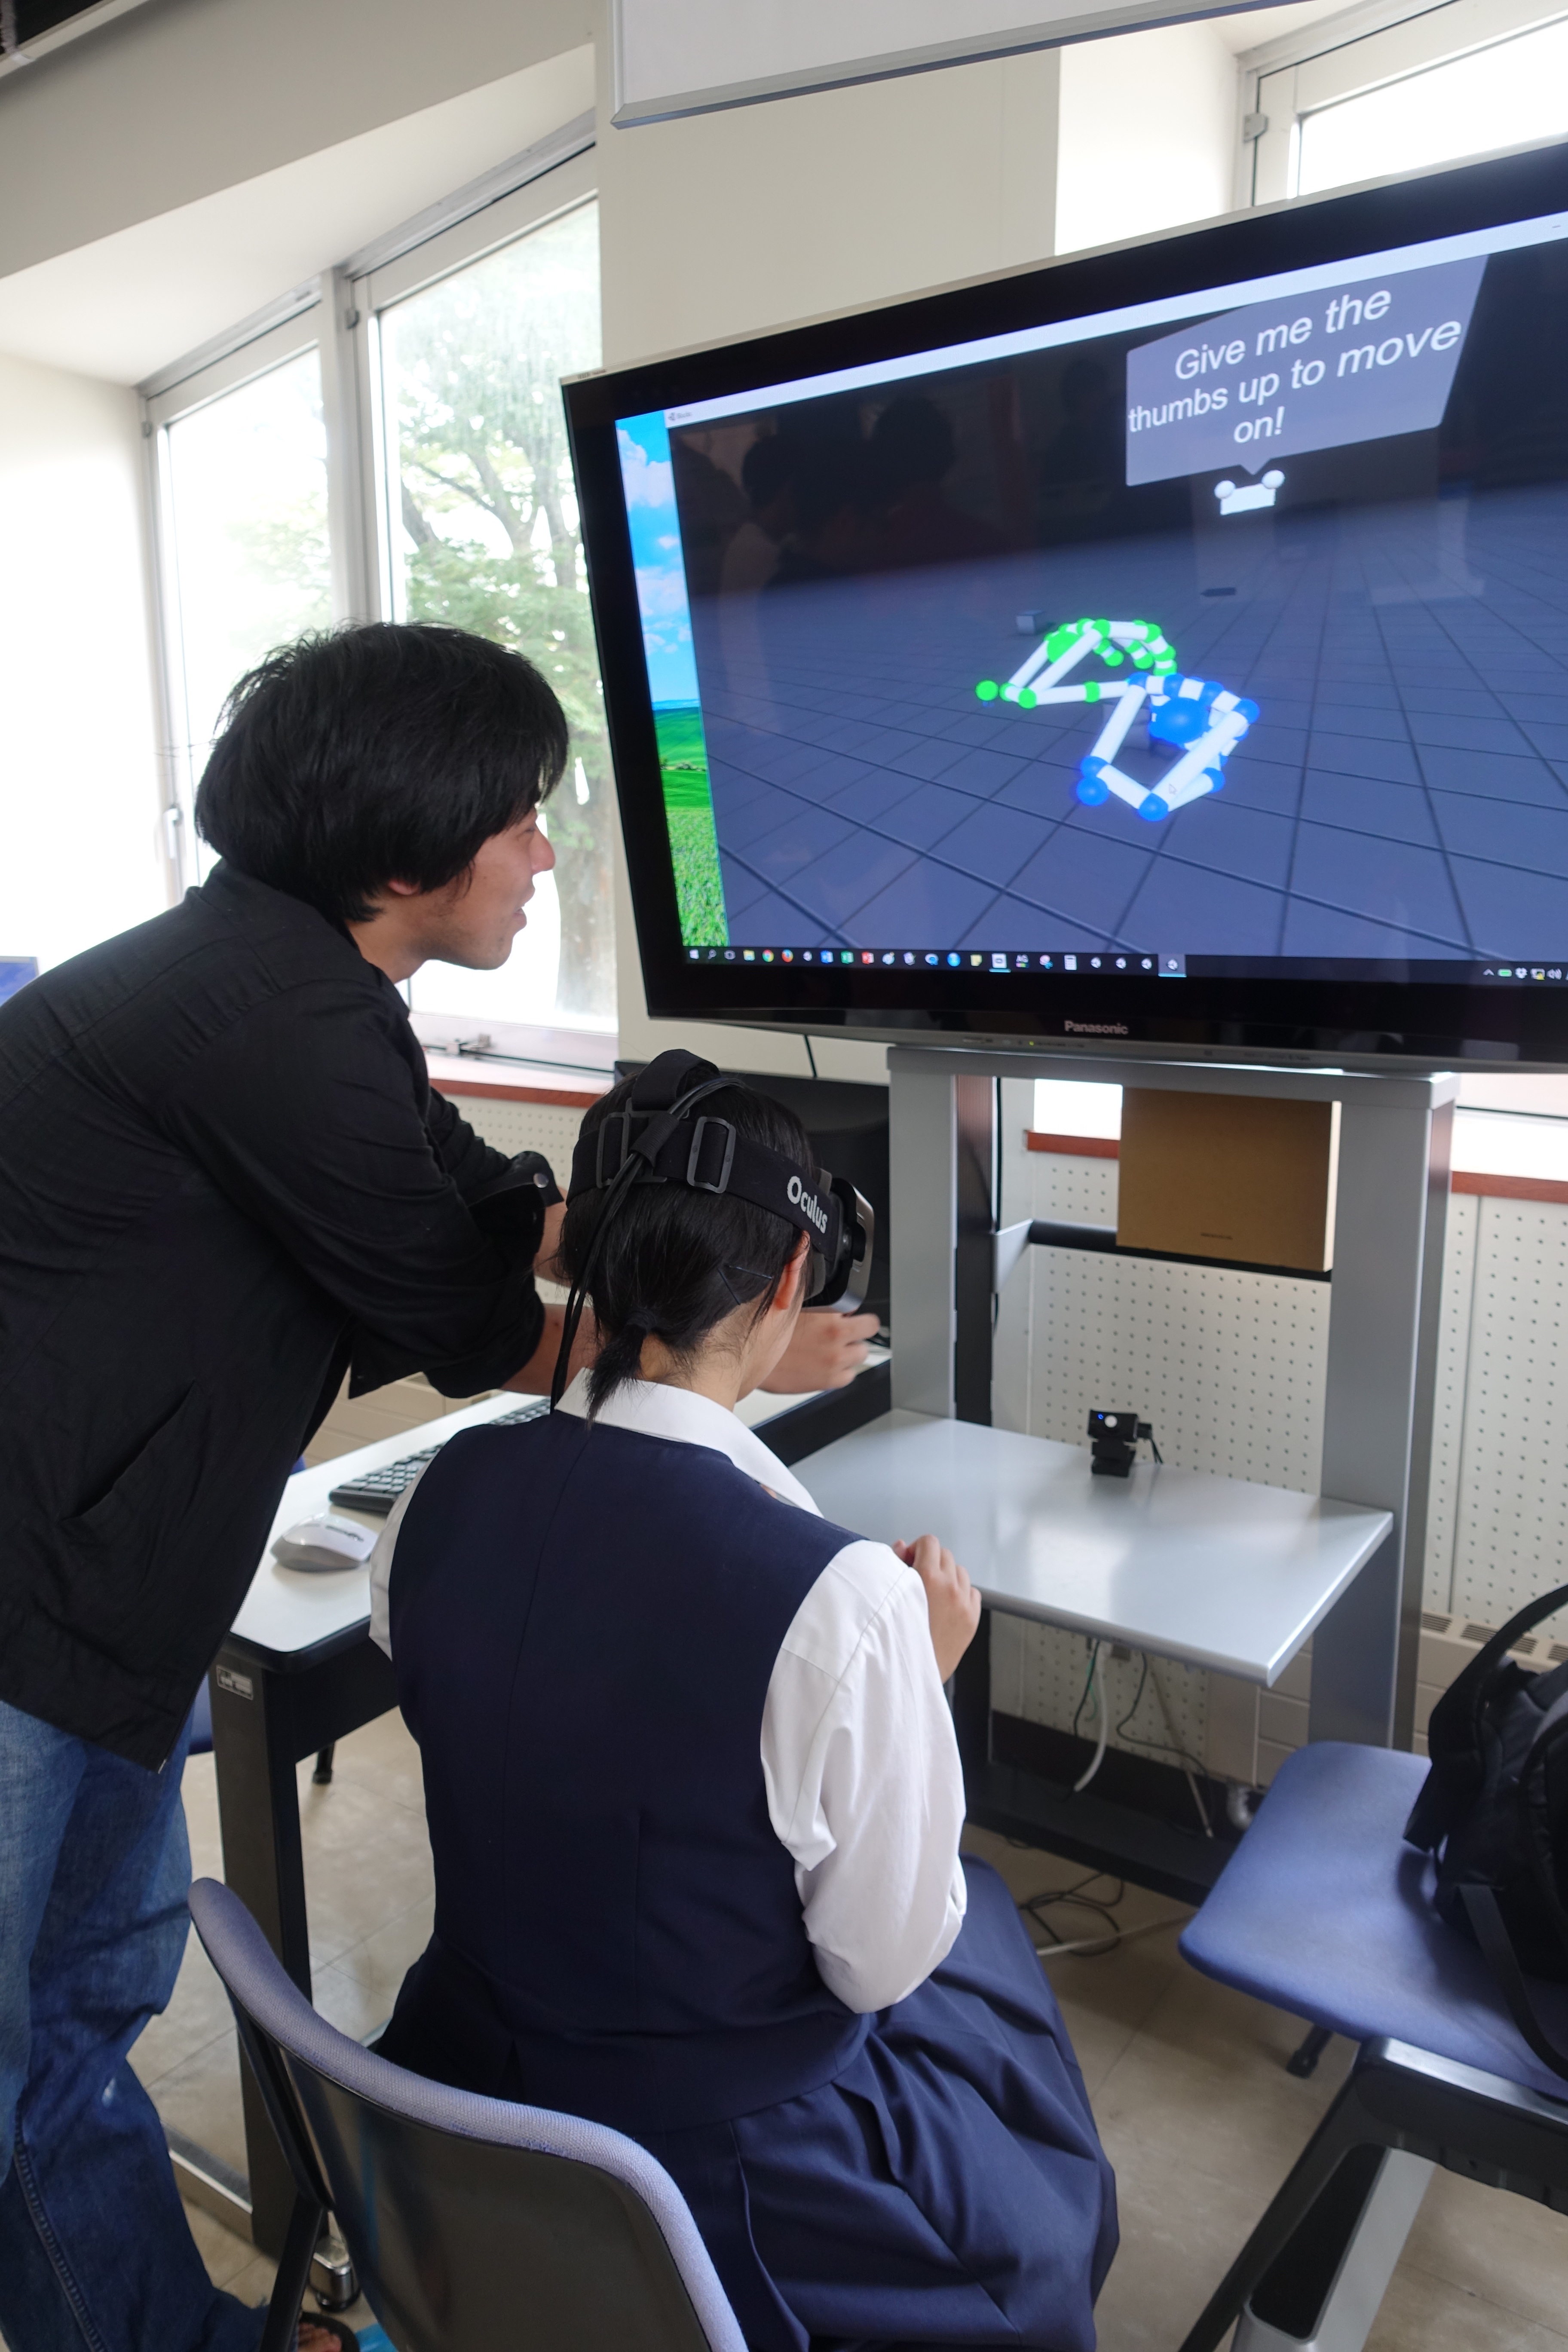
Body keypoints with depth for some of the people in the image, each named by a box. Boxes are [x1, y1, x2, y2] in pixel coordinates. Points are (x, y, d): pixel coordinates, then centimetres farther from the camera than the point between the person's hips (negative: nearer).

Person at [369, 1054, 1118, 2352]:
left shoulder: (437, 1498, -16)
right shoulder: (839, 1598, -32)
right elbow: (882, 1964, -16)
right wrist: (924, 1678, -6)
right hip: (718, 2169, -4)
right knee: (977, 1917, 23)